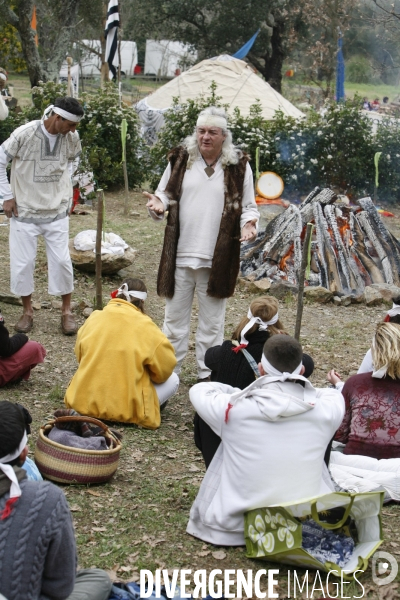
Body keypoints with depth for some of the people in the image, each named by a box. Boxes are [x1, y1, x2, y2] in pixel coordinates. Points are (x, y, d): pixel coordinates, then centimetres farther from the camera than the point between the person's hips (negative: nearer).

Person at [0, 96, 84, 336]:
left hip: (57, 211, 2)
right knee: (22, 263, 5)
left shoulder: (72, 138, -7)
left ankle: (67, 311, 18)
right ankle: (28, 311, 23)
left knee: (62, 261, 2)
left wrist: (66, 185, 6)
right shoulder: (24, 134, -19)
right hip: (24, 211, -2)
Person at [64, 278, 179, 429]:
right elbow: (165, 368, -3)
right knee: (173, 379, 12)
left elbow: (80, 355, 13)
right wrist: (143, 375, 17)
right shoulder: (145, 326, -8)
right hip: (127, 409, -5)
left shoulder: (94, 318, 3)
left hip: (84, 403, 5)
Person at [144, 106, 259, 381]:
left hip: (218, 258, -1)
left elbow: (248, 206, 6)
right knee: (175, 317, 12)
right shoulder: (181, 158, 2)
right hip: (180, 254, 1)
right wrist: (159, 204, -12)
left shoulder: (239, 165, -1)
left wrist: (249, 223, -15)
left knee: (212, 322, 11)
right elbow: (166, 193, 10)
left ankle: (207, 375, 24)